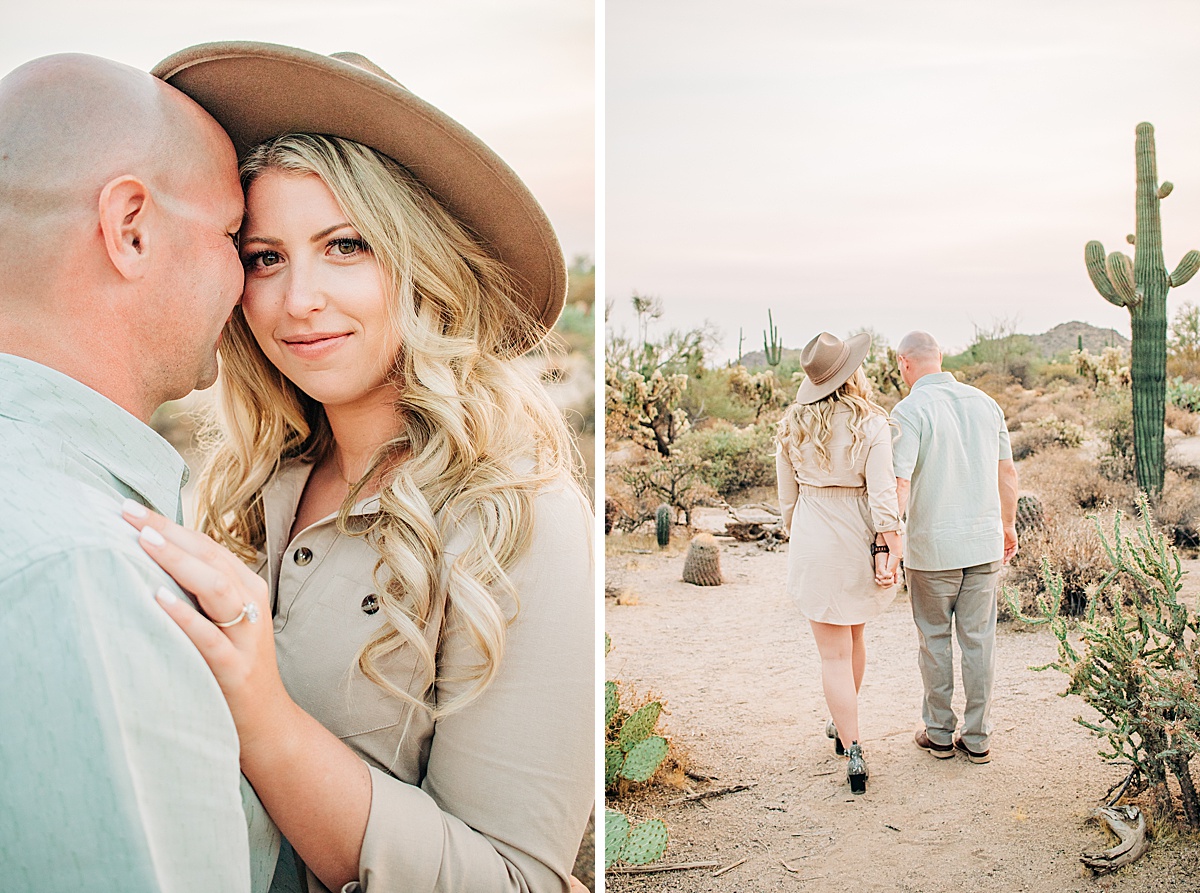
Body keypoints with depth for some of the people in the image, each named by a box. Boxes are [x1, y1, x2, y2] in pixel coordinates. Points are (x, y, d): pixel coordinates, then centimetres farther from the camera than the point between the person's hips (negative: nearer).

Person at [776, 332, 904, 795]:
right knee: (854, 636, 23)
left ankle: (853, 751, -2)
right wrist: (890, 548, -10)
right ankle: (844, 726, 41)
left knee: (834, 653, 5)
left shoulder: (793, 426, -4)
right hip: (860, 540, 1)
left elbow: (787, 497, 4)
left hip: (814, 543, 0)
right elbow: (882, 493, -15)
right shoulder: (871, 422, -12)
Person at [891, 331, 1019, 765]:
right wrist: (1008, 525, 22)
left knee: (935, 638, 10)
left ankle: (939, 733, 21)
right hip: (984, 541, 4)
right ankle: (977, 738, 19)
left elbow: (899, 485, -21)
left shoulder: (910, 410, -13)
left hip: (932, 545, -4)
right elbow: (1008, 473, 11)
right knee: (978, 638, 11)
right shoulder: (984, 402, 5)